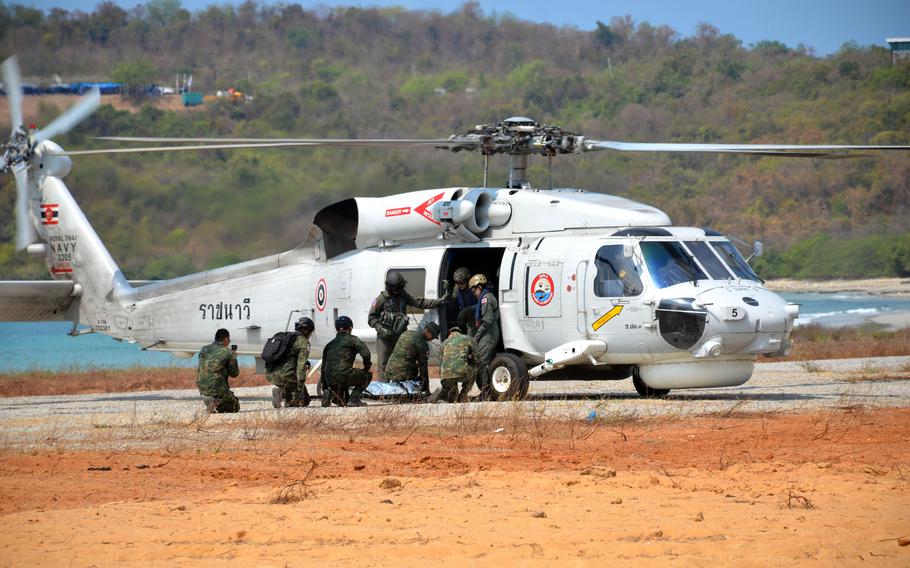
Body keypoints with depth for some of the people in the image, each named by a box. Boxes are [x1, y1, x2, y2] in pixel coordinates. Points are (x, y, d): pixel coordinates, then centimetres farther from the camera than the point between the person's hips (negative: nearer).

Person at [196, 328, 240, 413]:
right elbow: (234, 373, 1)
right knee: (235, 407, 16)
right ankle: (217, 402, -11)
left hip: (202, 388, 6)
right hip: (218, 389, -6)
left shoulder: (204, 350, 6)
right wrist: (233, 357, 18)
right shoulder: (228, 353, -9)